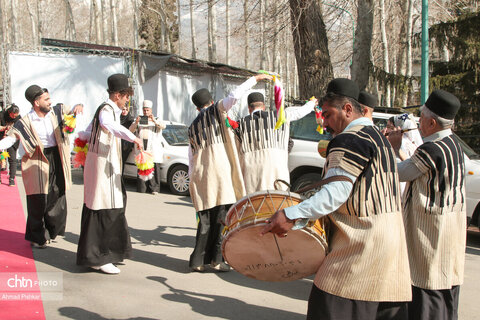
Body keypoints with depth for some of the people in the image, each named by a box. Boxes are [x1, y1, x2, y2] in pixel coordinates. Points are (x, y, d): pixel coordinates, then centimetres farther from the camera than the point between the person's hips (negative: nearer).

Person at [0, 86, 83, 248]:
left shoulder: (56, 111, 3)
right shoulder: (25, 122, -7)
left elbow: (73, 110, 14)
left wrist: (78, 106, -10)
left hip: (57, 161, 4)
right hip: (38, 163, -4)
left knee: (58, 198, 10)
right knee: (38, 201, -1)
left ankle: (50, 232, 28)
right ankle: (37, 238, 15)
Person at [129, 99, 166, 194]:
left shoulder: (156, 120, 16)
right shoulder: (138, 120, 20)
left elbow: (163, 126, -5)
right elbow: (131, 130, 6)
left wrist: (154, 121, -22)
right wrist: (136, 122, -14)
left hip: (153, 148, -1)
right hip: (141, 147, 1)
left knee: (154, 168, -7)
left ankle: (154, 188, -6)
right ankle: (141, 188, -1)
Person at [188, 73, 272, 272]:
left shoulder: (192, 127, 23)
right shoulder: (216, 110, 8)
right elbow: (234, 96, -7)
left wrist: (193, 180, 25)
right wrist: (255, 78, 1)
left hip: (199, 174, 6)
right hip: (219, 170, -5)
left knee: (205, 219, 8)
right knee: (221, 216, -2)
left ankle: (198, 261, 5)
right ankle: (215, 259, -2)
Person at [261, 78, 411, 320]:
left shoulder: (349, 140, -12)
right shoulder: (379, 138, 20)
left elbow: (337, 192, -23)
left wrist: (292, 216, -28)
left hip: (362, 245, -10)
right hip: (388, 243, 10)